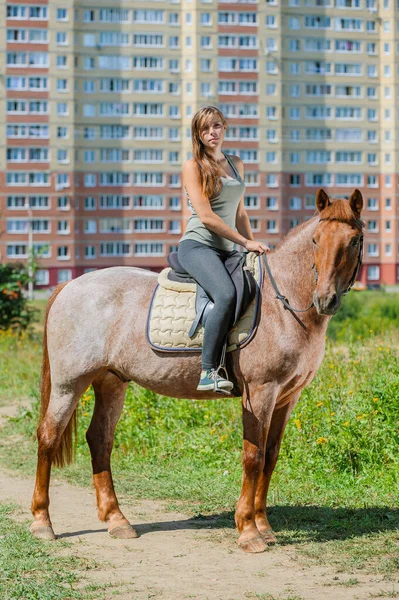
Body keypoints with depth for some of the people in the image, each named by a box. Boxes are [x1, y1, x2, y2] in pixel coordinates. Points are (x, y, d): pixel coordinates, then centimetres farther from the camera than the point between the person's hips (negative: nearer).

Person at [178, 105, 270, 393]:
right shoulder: (193, 166, -3)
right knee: (227, 295, -33)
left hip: (227, 250, 8)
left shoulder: (236, 164, 17)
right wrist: (246, 242, -13)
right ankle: (208, 372, -32)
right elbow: (206, 216, -12)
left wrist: (254, 247, 12)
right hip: (198, 246, -8)